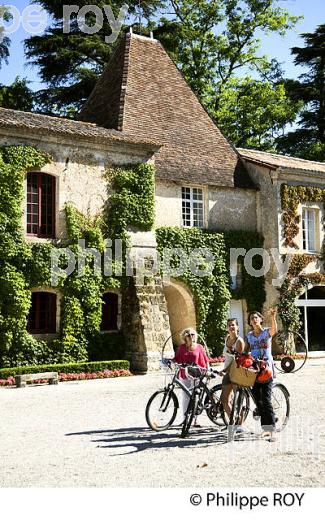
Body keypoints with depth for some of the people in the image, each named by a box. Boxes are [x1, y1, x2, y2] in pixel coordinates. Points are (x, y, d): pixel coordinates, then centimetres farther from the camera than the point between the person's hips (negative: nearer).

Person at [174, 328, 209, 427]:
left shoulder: (199, 347, 4)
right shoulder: (182, 348, 7)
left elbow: (205, 361, 7)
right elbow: (177, 359, 10)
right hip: (184, 375, 1)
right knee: (185, 397, 3)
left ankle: (195, 420, 8)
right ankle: (185, 419, 11)